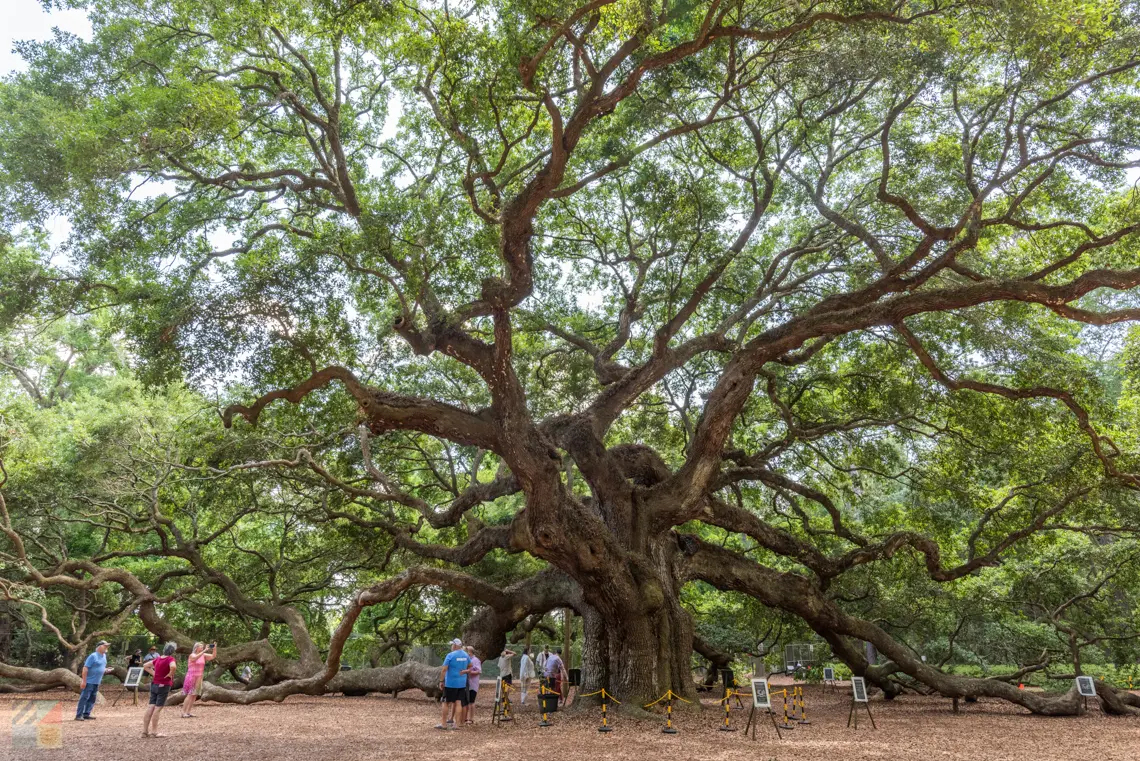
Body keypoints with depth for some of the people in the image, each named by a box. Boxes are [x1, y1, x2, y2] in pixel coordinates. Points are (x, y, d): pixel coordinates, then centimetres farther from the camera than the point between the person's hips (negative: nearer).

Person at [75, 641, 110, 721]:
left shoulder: (104, 656, 10)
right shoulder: (93, 656, -14)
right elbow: (85, 668, -16)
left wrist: (105, 669, 2)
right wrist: (84, 681, -19)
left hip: (97, 682, 8)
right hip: (89, 681, -8)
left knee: (92, 699, 10)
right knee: (84, 698, -6)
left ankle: (86, 714, 16)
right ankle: (78, 715, -3)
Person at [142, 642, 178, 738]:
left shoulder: (157, 658, 8)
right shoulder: (170, 659, -14)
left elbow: (145, 666, 16)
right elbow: (173, 667, -35)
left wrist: (153, 673, 10)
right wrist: (170, 675, -17)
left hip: (154, 684, 7)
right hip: (164, 686, -7)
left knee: (151, 707, 8)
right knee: (158, 708, -3)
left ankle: (145, 731, 11)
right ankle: (154, 732, 1)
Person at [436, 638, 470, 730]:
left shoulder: (450, 655, -13)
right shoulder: (465, 655, 6)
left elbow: (444, 669, -15)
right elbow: (470, 666, 21)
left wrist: (441, 681, -10)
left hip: (450, 683, -5)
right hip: (462, 683, 5)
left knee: (446, 703, 5)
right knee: (459, 703, 6)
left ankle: (443, 724, 8)